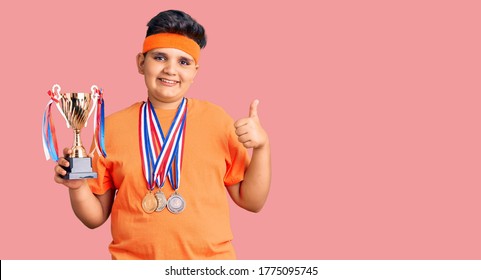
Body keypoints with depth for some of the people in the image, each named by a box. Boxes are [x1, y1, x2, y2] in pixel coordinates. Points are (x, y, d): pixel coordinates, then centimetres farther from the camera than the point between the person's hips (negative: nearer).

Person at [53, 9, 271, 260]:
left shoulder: (216, 119, -2)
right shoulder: (113, 127, -2)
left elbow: (251, 201, 1)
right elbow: (96, 216, 4)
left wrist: (262, 146, -13)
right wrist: (77, 187, -15)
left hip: (210, 262, 0)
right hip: (133, 259, 0)